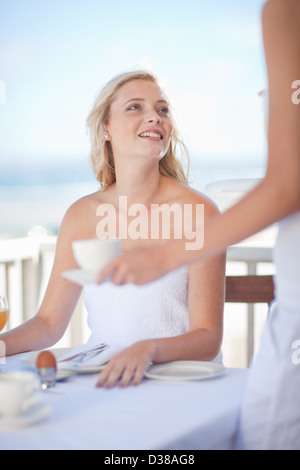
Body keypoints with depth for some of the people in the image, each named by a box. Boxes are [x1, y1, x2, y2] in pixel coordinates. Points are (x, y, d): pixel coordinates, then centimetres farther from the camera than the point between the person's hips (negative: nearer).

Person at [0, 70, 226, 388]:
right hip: (102, 381, 4)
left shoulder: (198, 213, -8)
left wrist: (149, 349, -30)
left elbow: (208, 339, -10)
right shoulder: (81, 216, 5)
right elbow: (49, 322, 8)